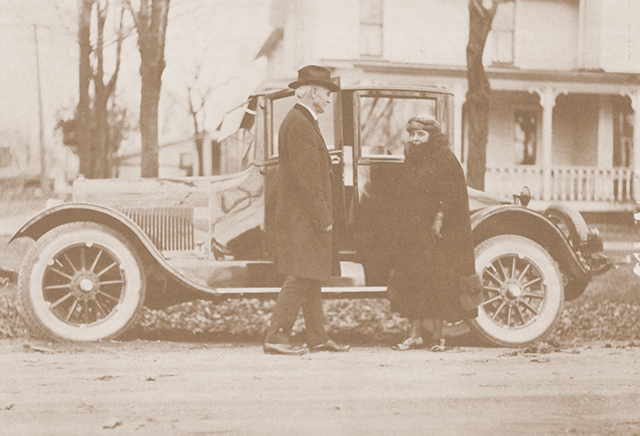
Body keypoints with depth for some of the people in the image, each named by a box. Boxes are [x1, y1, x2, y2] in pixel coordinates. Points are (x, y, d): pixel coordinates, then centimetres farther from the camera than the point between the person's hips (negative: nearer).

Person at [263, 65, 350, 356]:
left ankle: (317, 337, 18)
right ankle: (276, 337, -7)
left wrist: (323, 216, 18)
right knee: (300, 278, -9)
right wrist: (323, 219, -19)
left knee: (311, 279, 12)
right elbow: (306, 178, -20)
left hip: (308, 219, 10)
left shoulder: (305, 122, 19)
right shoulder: (298, 124, -15)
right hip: (302, 217, -10)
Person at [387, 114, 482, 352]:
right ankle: (415, 334, 7)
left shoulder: (445, 160, -4)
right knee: (412, 281, 3)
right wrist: (400, 229, 10)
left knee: (437, 282, -3)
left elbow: (450, 196, -11)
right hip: (411, 233, 6)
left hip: (435, 233, -6)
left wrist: (438, 220, -19)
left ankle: (437, 336, 5)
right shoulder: (411, 160, 15)